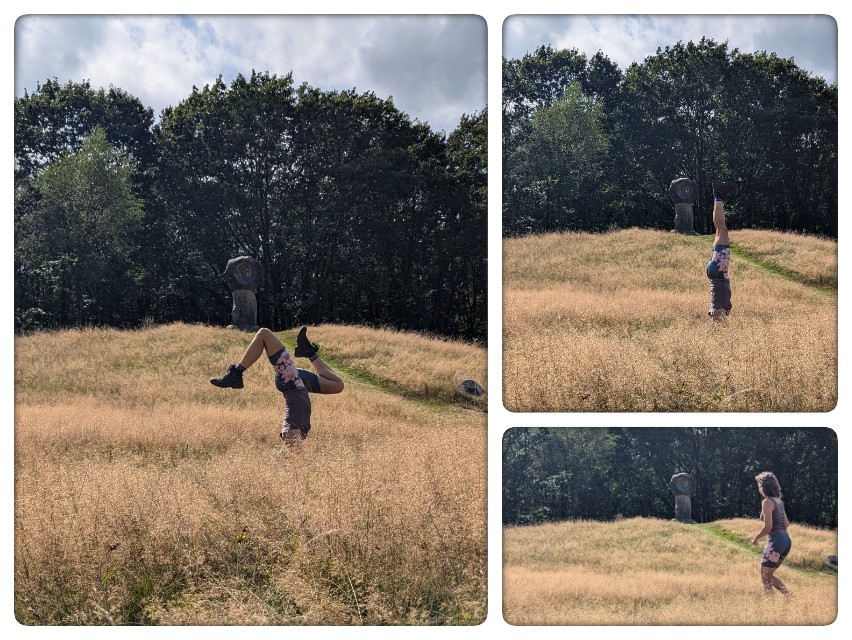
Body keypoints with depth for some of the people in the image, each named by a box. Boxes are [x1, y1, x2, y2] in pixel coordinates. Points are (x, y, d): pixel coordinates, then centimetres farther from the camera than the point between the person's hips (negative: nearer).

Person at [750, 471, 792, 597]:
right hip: (786, 540, 9)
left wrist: (756, 538, -3)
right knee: (769, 575, 19)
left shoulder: (767, 502, -11)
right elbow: (786, 523, 20)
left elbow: (768, 526, -18)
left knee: (765, 578, 1)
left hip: (776, 541, -9)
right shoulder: (778, 501, 15)